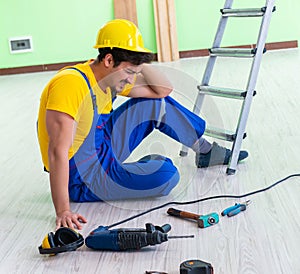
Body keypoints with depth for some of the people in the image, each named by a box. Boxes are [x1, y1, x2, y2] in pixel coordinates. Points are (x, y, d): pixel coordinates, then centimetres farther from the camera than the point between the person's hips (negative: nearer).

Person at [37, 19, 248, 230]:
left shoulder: (112, 78, -1)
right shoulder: (71, 84, -28)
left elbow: (164, 89, 5)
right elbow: (58, 150, -35)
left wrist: (139, 62, -11)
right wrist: (63, 211, -38)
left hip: (103, 151, 9)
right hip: (83, 180, -9)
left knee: (158, 103, 10)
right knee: (165, 176, -27)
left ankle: (205, 151, 27)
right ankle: (144, 167, 7)